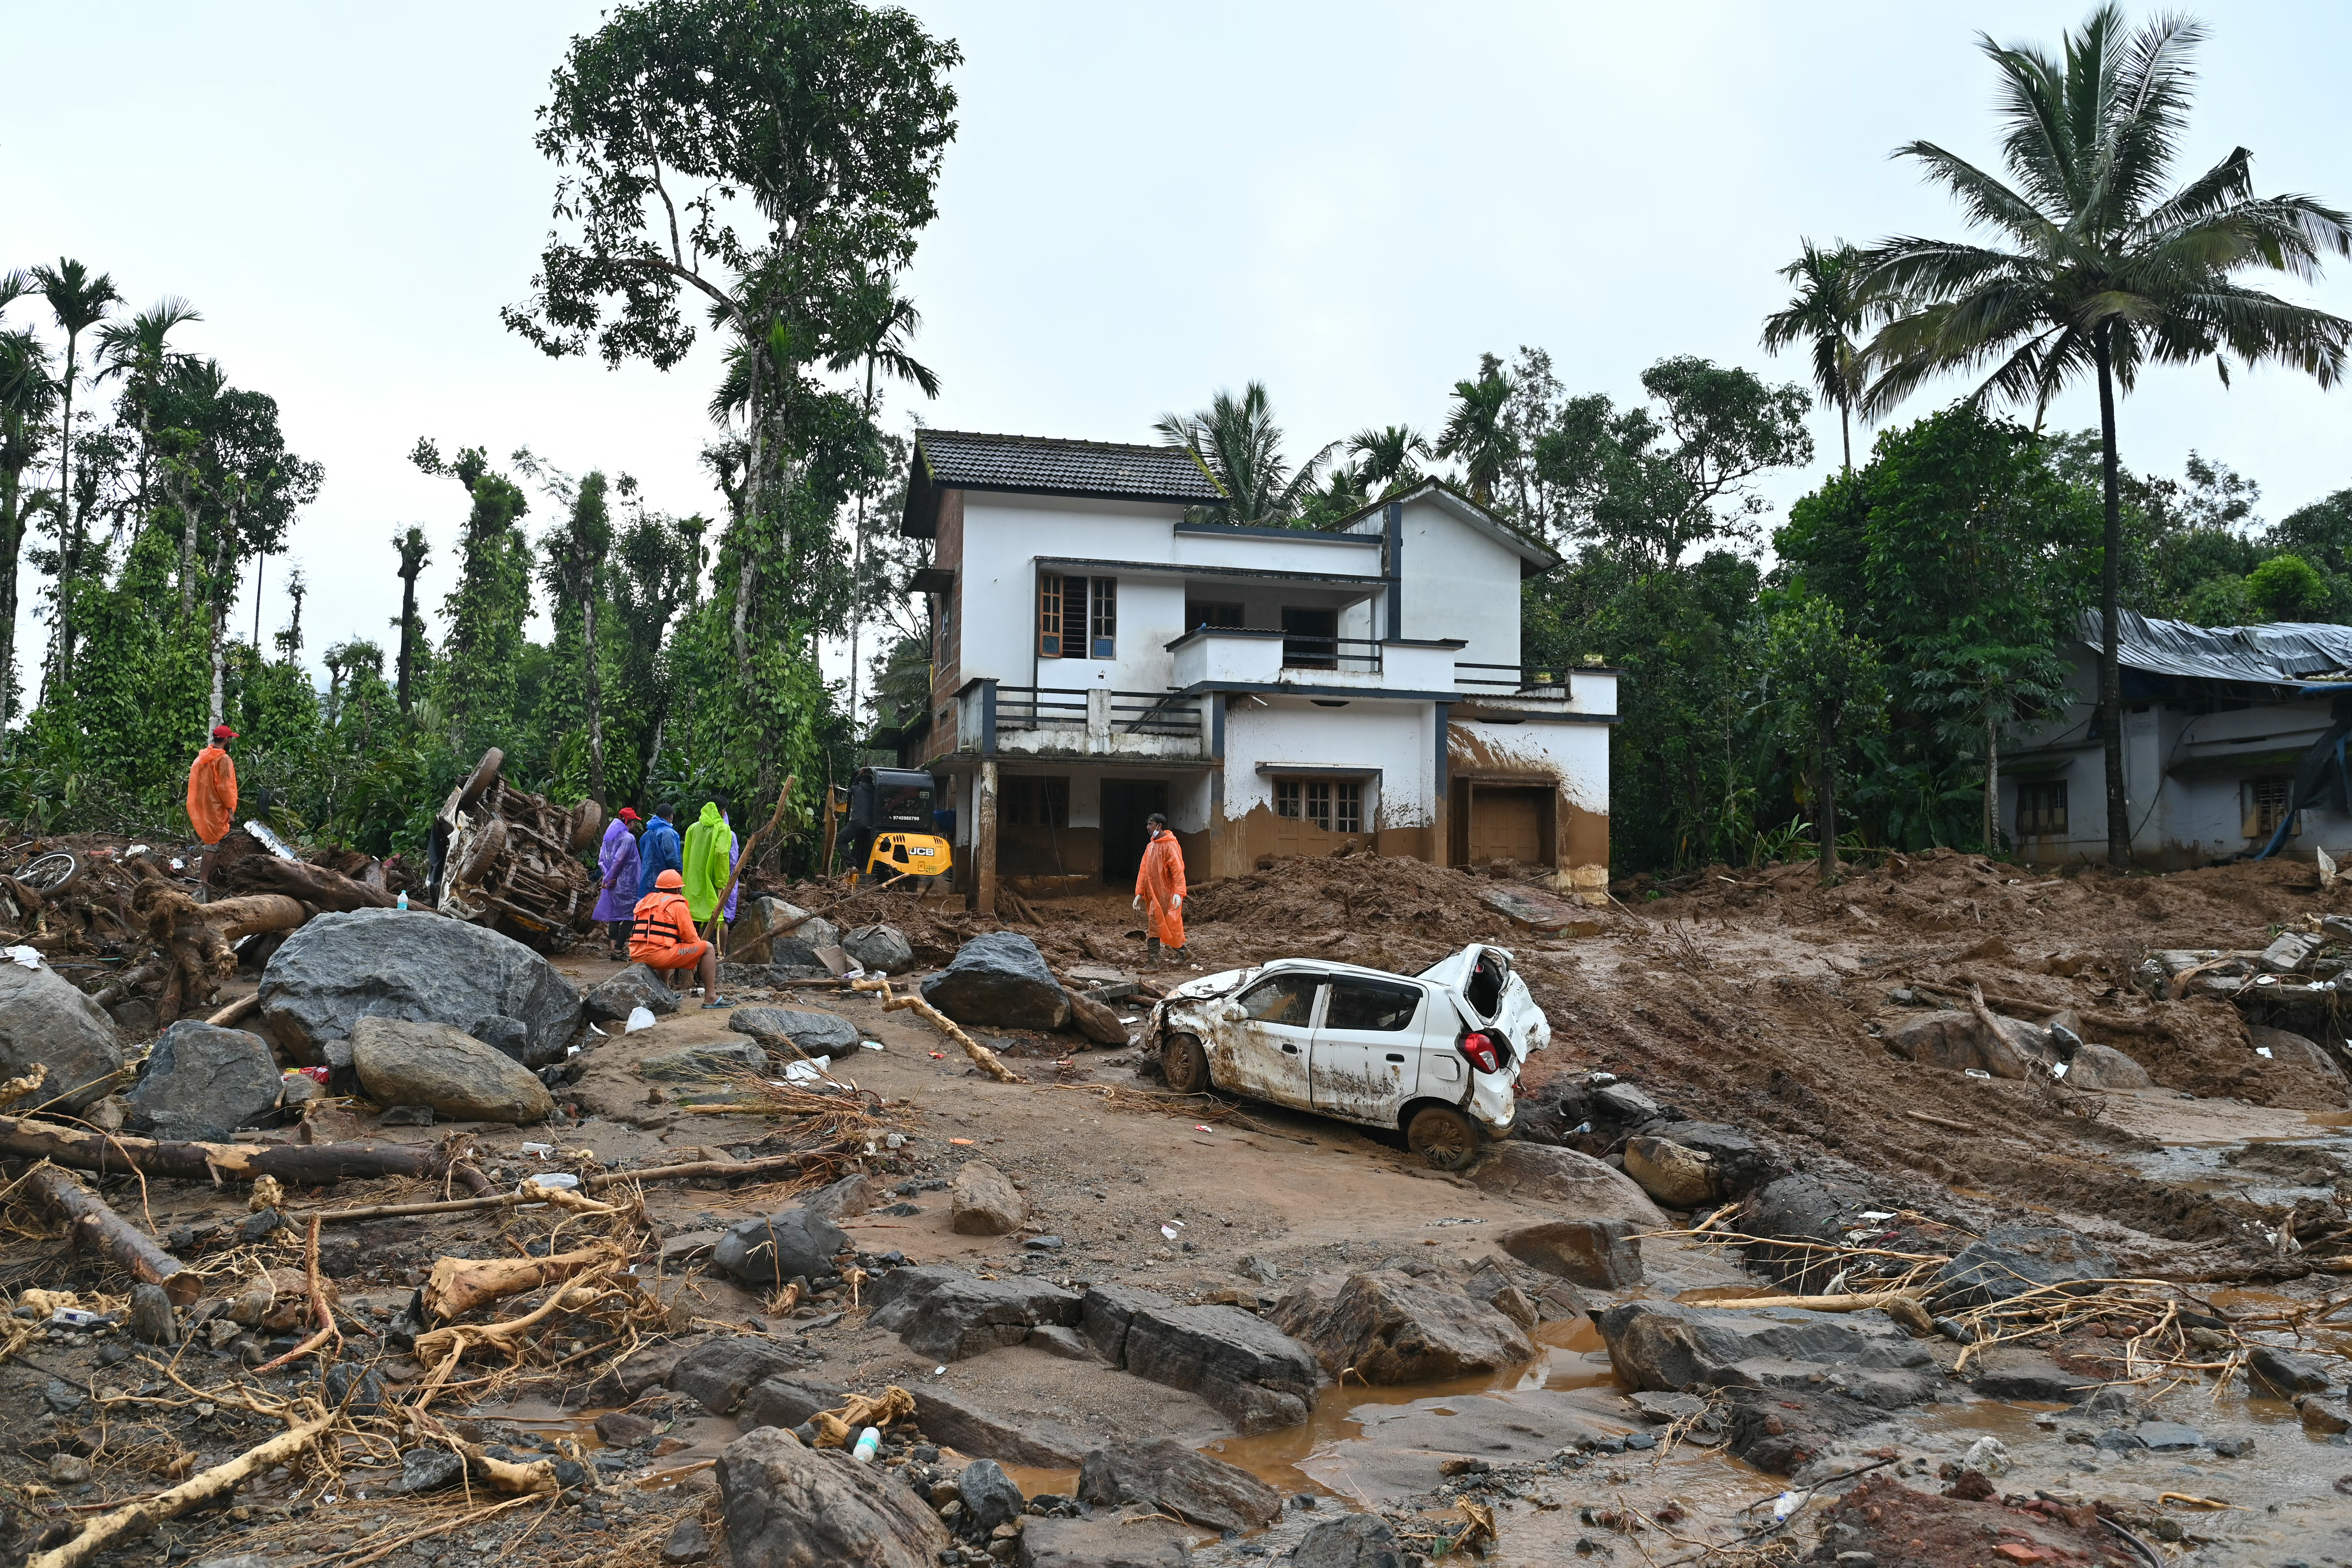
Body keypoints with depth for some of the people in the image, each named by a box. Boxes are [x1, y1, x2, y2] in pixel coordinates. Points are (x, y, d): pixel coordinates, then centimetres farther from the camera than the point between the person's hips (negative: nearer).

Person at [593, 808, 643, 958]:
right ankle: (619, 949, -5)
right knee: (628, 916, -2)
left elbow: (601, 861, 10)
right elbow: (619, 860, -18)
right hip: (625, 884, -8)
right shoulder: (628, 838, -13)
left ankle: (614, 948, 10)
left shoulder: (609, 837, 13)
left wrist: (608, 877, 2)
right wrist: (611, 878, -8)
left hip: (612, 883, 8)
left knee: (614, 915, 11)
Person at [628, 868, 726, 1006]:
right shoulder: (677, 904, 0)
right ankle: (711, 998, 1)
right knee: (708, 949, 3)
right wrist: (698, 941, 22)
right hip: (659, 956, -8)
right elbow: (691, 938, -2)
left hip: (637, 956, 8)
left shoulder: (644, 902, 22)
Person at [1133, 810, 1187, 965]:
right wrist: (1140, 893, 9)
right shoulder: (1151, 846, 15)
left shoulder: (1170, 845, -11)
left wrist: (1179, 892, -28)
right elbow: (1143, 870, 14)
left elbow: (1178, 870, -19)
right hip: (1154, 894, 8)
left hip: (1166, 894, -8)